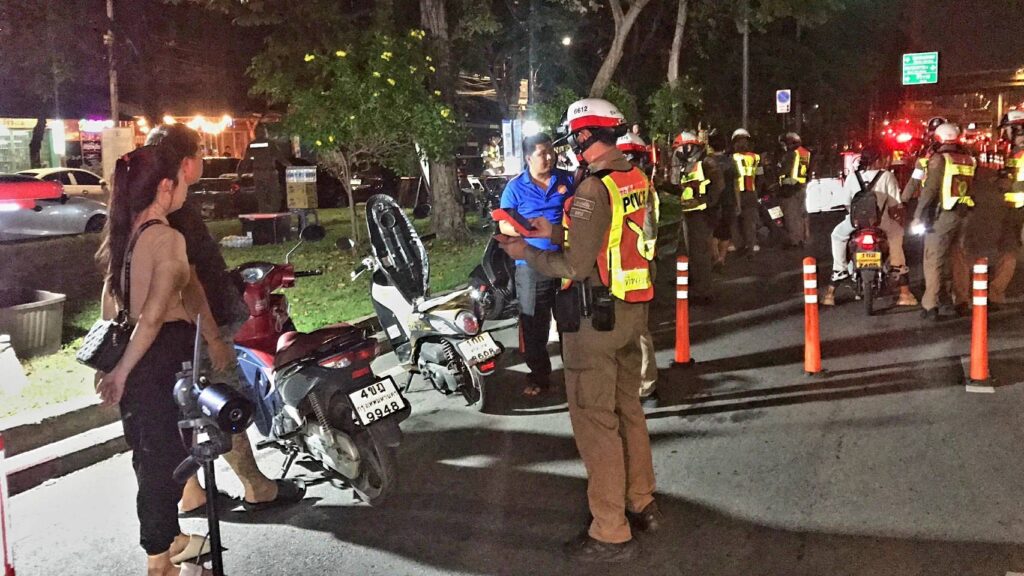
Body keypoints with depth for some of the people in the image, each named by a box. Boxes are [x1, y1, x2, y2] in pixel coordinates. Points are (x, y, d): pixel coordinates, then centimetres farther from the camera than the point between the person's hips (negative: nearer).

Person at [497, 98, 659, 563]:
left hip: (596, 314, -9)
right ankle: (641, 503, 32)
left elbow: (575, 266, -20)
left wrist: (526, 253, -6)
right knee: (628, 409, 20)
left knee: (595, 421, -1)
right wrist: (556, 233, 17)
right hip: (632, 310, 9)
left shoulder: (594, 189, -19)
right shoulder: (637, 180, 8)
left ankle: (611, 533, 6)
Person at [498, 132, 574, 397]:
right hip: (532, 264, -1)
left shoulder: (568, 180, 6)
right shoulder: (515, 187, 1)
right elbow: (504, 225, -1)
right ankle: (539, 377, 15)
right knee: (533, 326, 2)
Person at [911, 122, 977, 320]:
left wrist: (918, 216, -11)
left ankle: (930, 306, -7)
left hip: (942, 214, -7)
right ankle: (961, 301, 22)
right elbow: (972, 187, 12)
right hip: (963, 214, 7)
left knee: (934, 260, -4)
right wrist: (965, 209, 19)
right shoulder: (968, 158, 10)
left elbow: (929, 190, -14)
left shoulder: (939, 159, -11)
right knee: (957, 257, 17)